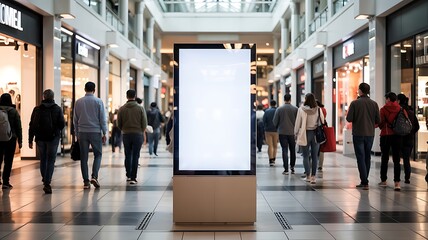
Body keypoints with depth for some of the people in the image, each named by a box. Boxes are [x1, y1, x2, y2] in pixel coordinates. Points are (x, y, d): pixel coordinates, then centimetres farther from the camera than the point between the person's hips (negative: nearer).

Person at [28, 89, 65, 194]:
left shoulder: (37, 109, 3)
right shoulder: (57, 109, -2)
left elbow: (32, 126, 1)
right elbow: (62, 124, -7)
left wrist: (30, 140, 4)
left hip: (40, 138, 2)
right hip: (53, 138, -2)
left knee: (43, 160, 18)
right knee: (51, 161, -1)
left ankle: (45, 179, 31)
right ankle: (47, 183, -11)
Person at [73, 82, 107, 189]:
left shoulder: (78, 102, 5)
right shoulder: (98, 101, -4)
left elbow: (75, 120, 9)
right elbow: (102, 119, -4)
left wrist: (77, 134, 16)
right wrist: (104, 133, 2)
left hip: (82, 132, 2)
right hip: (95, 132, -2)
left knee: (84, 157, 6)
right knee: (98, 155, 10)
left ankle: (86, 182, 6)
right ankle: (94, 176, -8)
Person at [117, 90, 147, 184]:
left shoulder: (122, 109, 0)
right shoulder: (140, 108, -4)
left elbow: (119, 124, 3)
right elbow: (144, 123, -4)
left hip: (126, 135, 2)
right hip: (138, 135, -2)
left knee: (128, 156, 15)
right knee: (135, 156, 0)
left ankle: (128, 175, 22)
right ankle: (133, 178, -3)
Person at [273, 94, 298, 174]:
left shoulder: (279, 109, -5)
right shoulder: (295, 109, -6)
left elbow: (275, 121, -2)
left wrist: (278, 128, 18)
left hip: (282, 132, -1)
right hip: (292, 132, 1)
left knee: (285, 150, 0)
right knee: (292, 150, 15)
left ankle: (286, 169, -3)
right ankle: (292, 167, 20)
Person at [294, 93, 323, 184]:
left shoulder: (301, 109, -9)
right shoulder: (318, 110, -3)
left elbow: (298, 122, -3)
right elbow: (322, 122, 3)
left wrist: (296, 133, 10)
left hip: (305, 133, -2)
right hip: (316, 134, 2)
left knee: (306, 156, 9)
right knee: (315, 156, 7)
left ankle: (308, 176, 11)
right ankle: (313, 176, 6)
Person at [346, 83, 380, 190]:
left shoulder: (354, 103, -10)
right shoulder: (374, 104, 0)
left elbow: (349, 119, -11)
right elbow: (378, 120, 2)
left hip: (358, 134, -4)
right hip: (370, 134, 4)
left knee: (361, 158, -1)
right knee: (367, 158, 14)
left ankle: (365, 182, -9)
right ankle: (364, 181, 21)